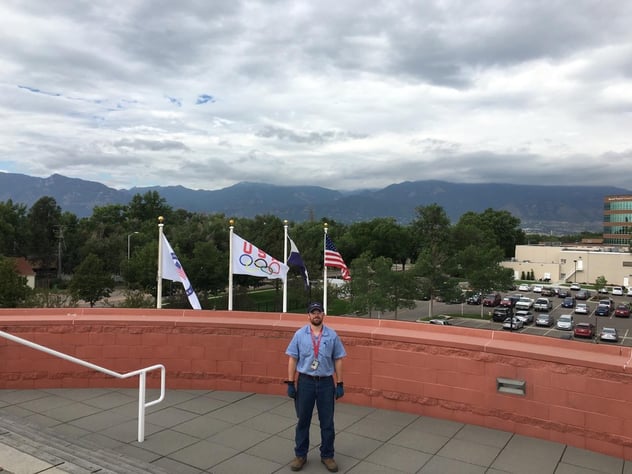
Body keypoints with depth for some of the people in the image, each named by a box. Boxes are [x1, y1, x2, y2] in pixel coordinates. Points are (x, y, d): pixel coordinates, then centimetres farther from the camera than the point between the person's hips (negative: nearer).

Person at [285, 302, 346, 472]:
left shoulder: (332, 335, -1)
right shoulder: (299, 334, -2)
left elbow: (337, 360, 3)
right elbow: (292, 359, -1)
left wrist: (340, 384, 0)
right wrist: (290, 383, -5)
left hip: (326, 382, 0)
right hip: (305, 382, 0)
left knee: (327, 422, 9)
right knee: (303, 420, 11)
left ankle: (327, 455, 25)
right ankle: (300, 455, 25)